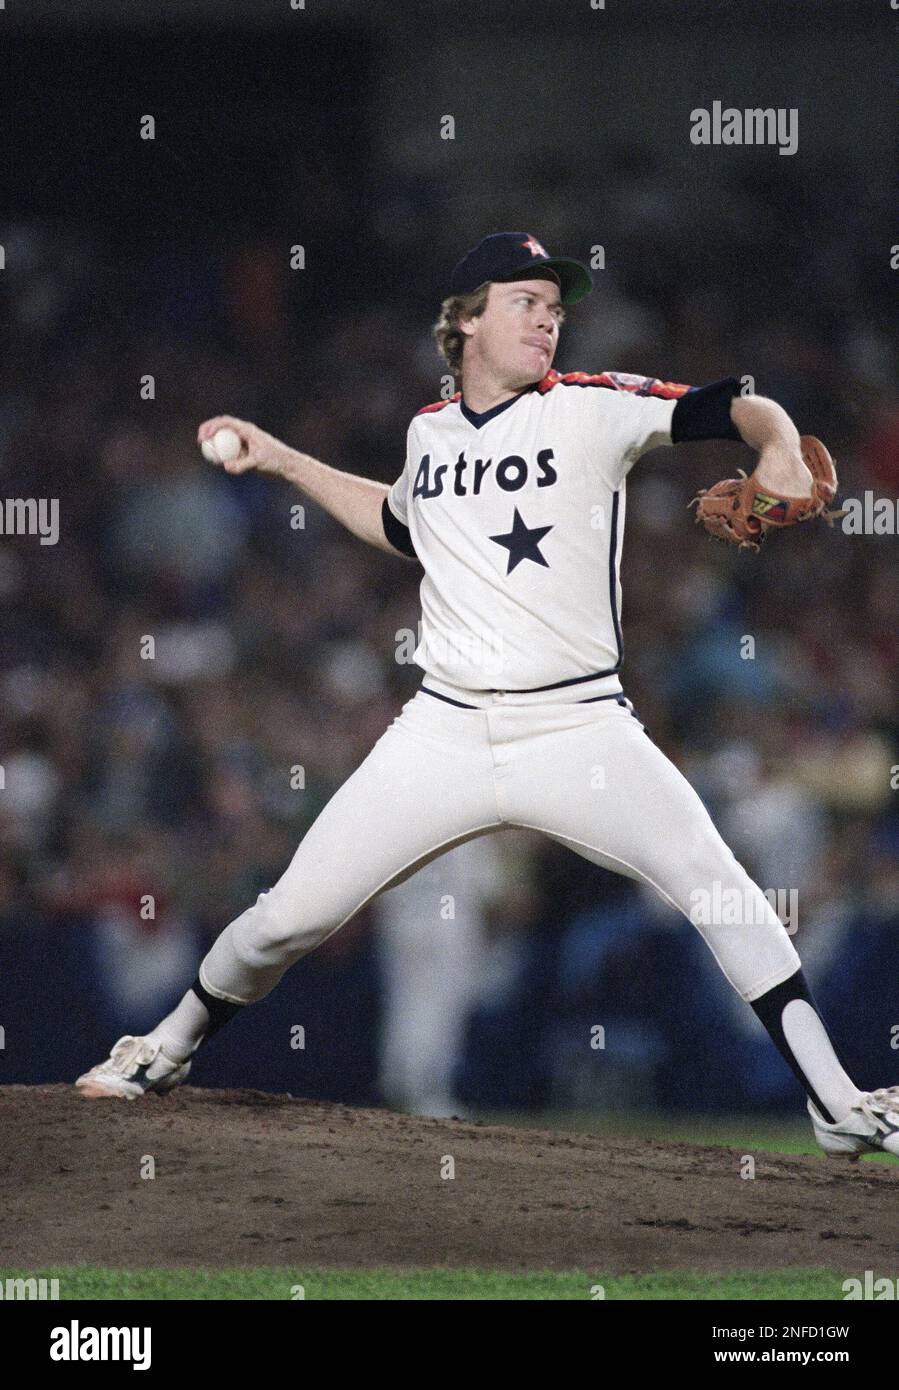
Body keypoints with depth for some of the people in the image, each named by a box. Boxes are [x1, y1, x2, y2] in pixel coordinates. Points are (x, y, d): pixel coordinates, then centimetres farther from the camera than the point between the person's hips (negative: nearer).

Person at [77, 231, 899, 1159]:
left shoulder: (594, 409, -2)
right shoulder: (429, 432, 12)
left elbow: (739, 411, -9)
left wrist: (777, 455, -31)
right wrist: (282, 462, 30)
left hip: (579, 727, -3)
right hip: (444, 730, 3)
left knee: (709, 878, -24)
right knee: (291, 914, 0)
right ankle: (166, 1052, 26)